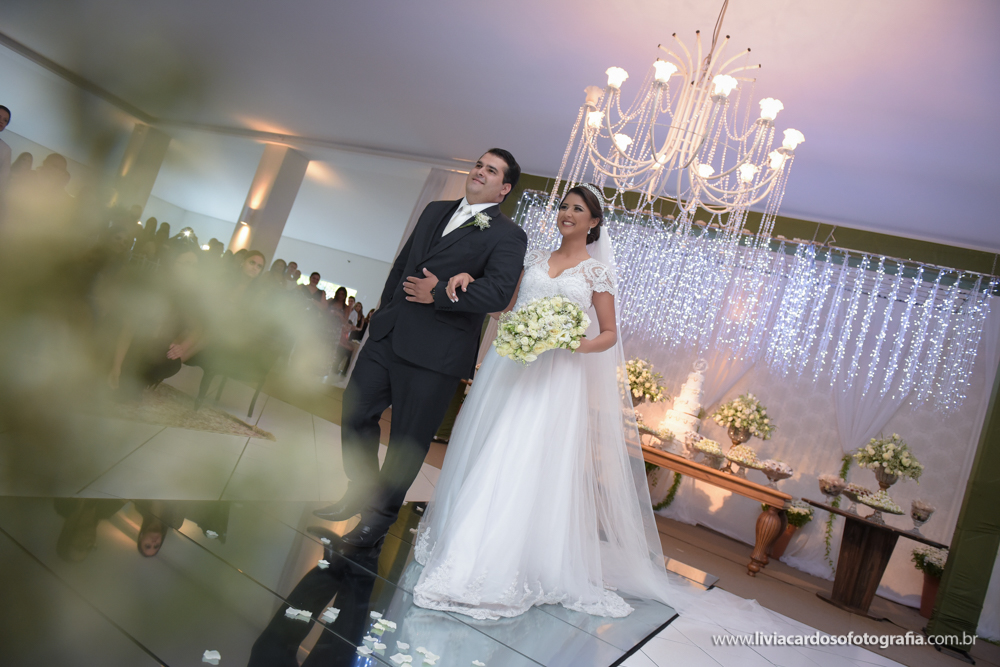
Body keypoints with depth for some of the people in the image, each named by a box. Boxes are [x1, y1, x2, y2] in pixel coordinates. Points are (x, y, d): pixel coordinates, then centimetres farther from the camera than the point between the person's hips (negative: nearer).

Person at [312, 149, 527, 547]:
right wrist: (384, 310, 17)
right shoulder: (436, 211, 16)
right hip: (388, 335, 7)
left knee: (408, 439, 4)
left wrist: (439, 294, -17)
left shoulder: (508, 237, -4)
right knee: (355, 411, 14)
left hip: (434, 351, -6)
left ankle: (378, 518, 24)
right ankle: (360, 493, 36)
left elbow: (499, 293, -18)